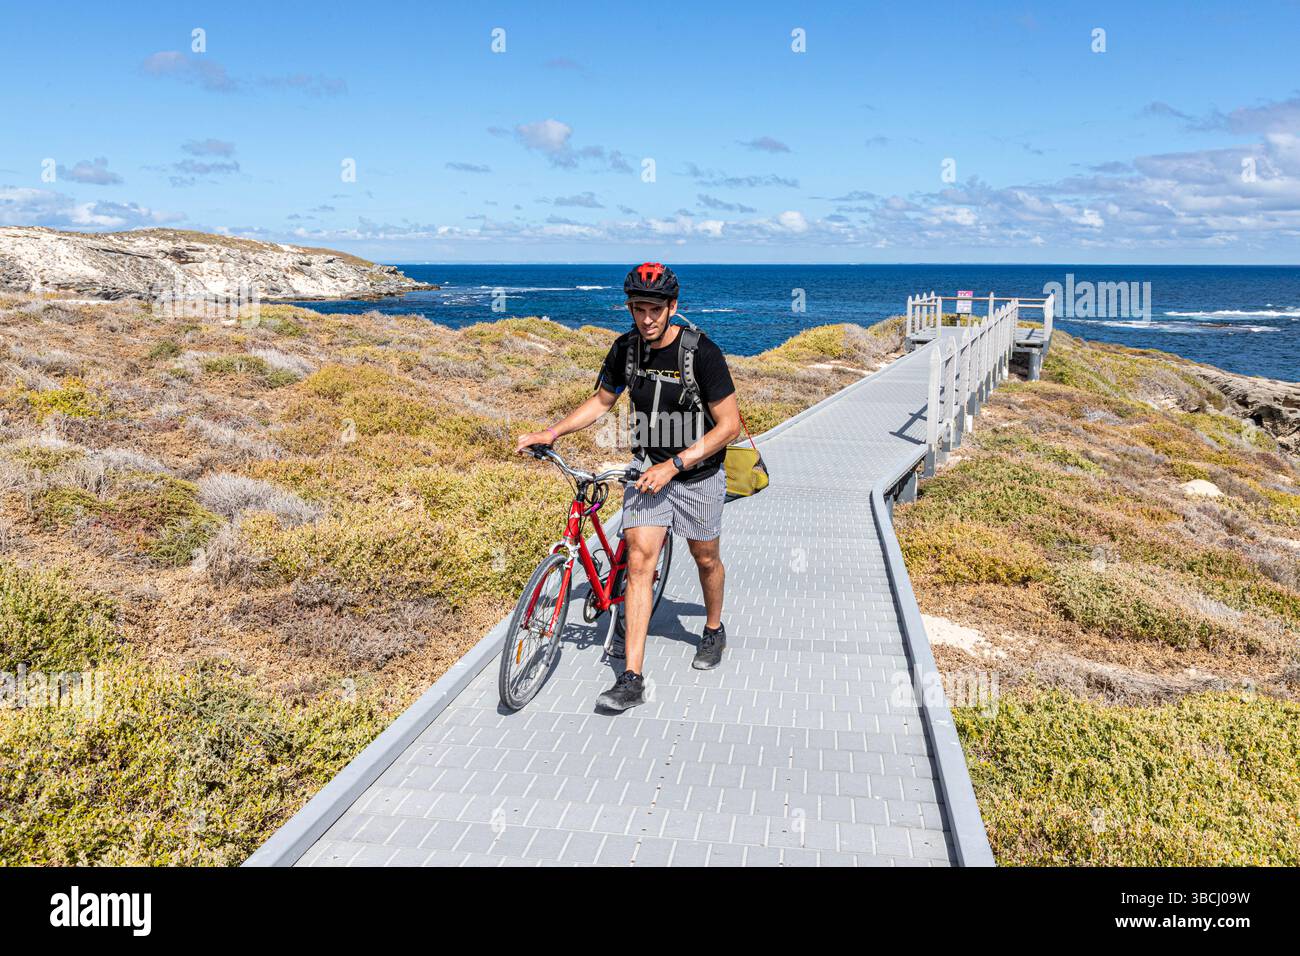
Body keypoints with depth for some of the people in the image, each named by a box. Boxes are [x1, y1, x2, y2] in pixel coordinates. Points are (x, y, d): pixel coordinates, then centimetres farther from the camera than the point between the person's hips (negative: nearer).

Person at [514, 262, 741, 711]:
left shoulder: (702, 353, -21)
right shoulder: (626, 348, -6)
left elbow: (729, 425, -18)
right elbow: (601, 401, 10)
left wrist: (674, 465, -23)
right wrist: (550, 433, -2)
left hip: (698, 475, -3)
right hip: (649, 470, 3)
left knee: (706, 559, 15)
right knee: (639, 562, -8)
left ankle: (713, 631, 46)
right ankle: (632, 679, -7)